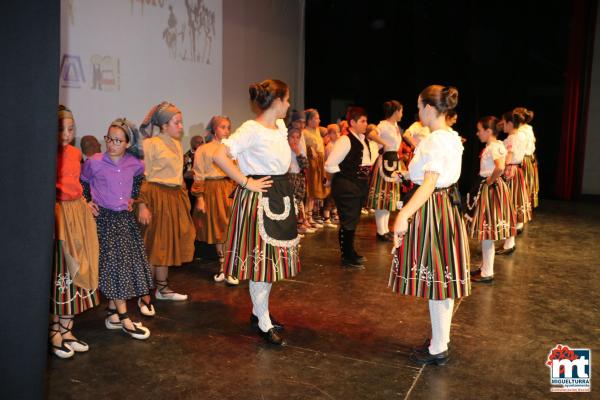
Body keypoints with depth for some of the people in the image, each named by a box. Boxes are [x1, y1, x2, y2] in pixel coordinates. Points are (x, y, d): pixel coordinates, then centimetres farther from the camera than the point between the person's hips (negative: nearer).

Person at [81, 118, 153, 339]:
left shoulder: (135, 164, -2)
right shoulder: (94, 162, -11)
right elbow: (82, 184, 5)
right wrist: (88, 203, -4)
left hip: (125, 217, 4)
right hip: (104, 218, -4)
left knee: (129, 262, 6)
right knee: (114, 265, -5)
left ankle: (113, 314, 20)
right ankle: (124, 319, 1)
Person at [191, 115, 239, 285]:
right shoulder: (203, 150, 2)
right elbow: (199, 176, 0)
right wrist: (200, 198, -6)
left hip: (230, 189, 0)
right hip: (212, 191, 0)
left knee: (230, 228, -7)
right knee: (217, 229, 9)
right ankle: (223, 267, 23)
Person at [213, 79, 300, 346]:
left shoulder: (281, 126, 10)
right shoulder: (251, 129, -16)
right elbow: (220, 156, -24)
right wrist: (246, 182, -20)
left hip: (280, 197, 9)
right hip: (259, 199, -9)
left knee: (273, 257, 15)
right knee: (260, 258, -2)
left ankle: (258, 311, 30)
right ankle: (264, 323, 9)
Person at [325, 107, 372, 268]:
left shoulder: (363, 140, 10)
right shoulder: (345, 140, -17)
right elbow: (329, 165, -20)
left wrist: (366, 172, 12)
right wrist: (346, 174, -11)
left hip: (360, 185, 9)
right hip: (346, 187, -9)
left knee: (354, 220, 18)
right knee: (347, 221, -3)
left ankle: (350, 252, 32)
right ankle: (346, 257, 9)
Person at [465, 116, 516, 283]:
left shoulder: (493, 147, -19)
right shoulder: (496, 145, 10)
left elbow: (500, 168, -35)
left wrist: (490, 181, -19)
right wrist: (489, 181, 12)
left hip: (490, 189, -10)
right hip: (487, 188, 10)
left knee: (486, 232, -3)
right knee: (486, 231, 16)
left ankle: (487, 273, 5)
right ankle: (485, 267, 27)